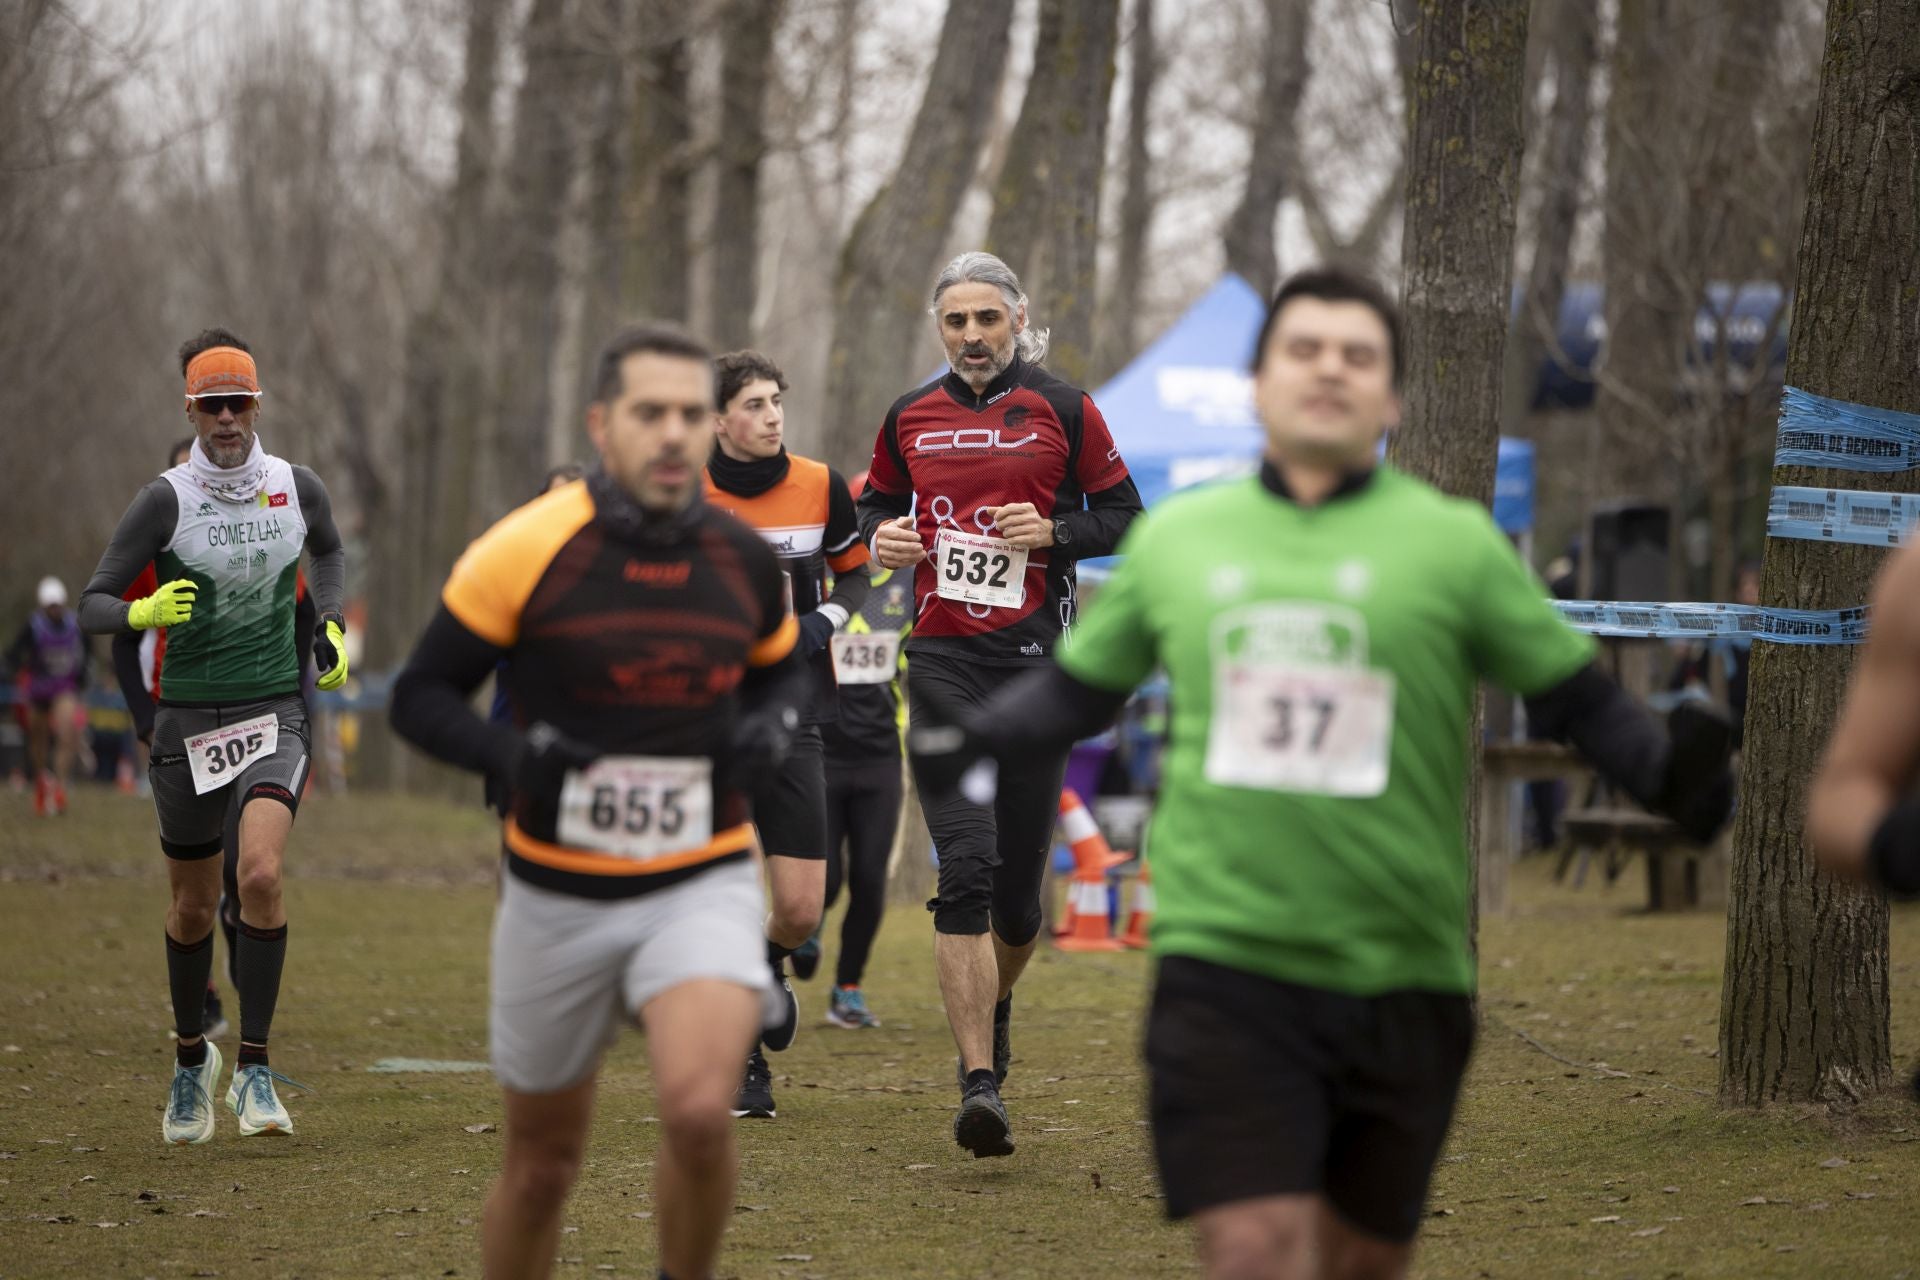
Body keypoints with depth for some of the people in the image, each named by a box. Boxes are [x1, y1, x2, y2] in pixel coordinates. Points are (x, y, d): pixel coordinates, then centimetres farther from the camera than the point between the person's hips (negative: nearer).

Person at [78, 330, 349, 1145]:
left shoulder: (297, 488, -1)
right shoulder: (165, 501, -10)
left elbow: (328, 549, 24)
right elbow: (92, 606, -12)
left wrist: (331, 624, 9)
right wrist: (143, 612, -33)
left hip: (274, 715, 0)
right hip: (188, 718, 0)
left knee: (261, 875, -21)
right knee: (193, 906, 8)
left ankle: (254, 1070, -11)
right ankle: (191, 1057, 34)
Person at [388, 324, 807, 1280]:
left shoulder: (744, 561, 0)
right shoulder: (523, 551, -11)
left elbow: (782, 666, 20)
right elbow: (420, 698, -5)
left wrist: (770, 725, -3)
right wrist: (514, 755, -23)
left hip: (702, 887, 1)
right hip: (558, 900, -1)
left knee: (699, 1112, -24)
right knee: (541, 1164, 10)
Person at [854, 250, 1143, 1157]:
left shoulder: (1063, 412, 3)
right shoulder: (910, 419, 9)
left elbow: (1124, 518, 7)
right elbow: (877, 502, 23)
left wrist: (1054, 533, -11)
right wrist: (880, 537, 1)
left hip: (1036, 654, 0)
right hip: (944, 658, 0)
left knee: (1018, 882, 6)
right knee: (964, 869, -14)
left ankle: (995, 1000, 40)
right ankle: (980, 1083, -17)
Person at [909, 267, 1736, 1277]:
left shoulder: (1453, 542, 3)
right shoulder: (1172, 537, 9)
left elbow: (1581, 702, 5)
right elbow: (1079, 690, 23)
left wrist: (1669, 772, -14)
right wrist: (970, 738, 8)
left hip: (1403, 979, 0)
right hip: (1224, 966, 0)